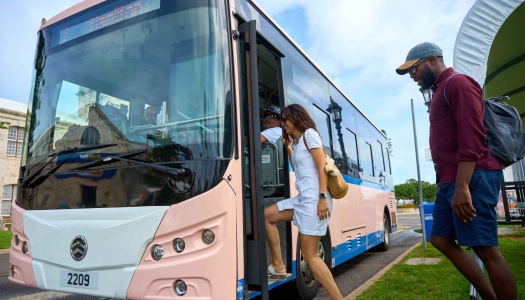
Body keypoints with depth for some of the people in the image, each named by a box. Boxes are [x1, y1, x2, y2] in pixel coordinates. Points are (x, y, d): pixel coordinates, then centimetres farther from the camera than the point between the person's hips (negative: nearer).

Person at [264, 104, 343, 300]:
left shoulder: (309, 134, -5)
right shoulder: (295, 141, 20)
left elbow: (322, 166, -13)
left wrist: (323, 197, -21)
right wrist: (287, 146, 17)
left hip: (313, 199, -9)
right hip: (302, 198, 9)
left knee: (309, 255, -7)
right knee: (267, 215, 13)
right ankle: (278, 267, 16)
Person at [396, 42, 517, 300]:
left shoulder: (457, 83, -6)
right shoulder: (440, 93, 22)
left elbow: (472, 137, -18)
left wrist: (462, 187, -24)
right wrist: (450, 184, 19)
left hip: (471, 178, -10)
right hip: (450, 181, 10)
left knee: (485, 249, -5)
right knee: (440, 239, 11)